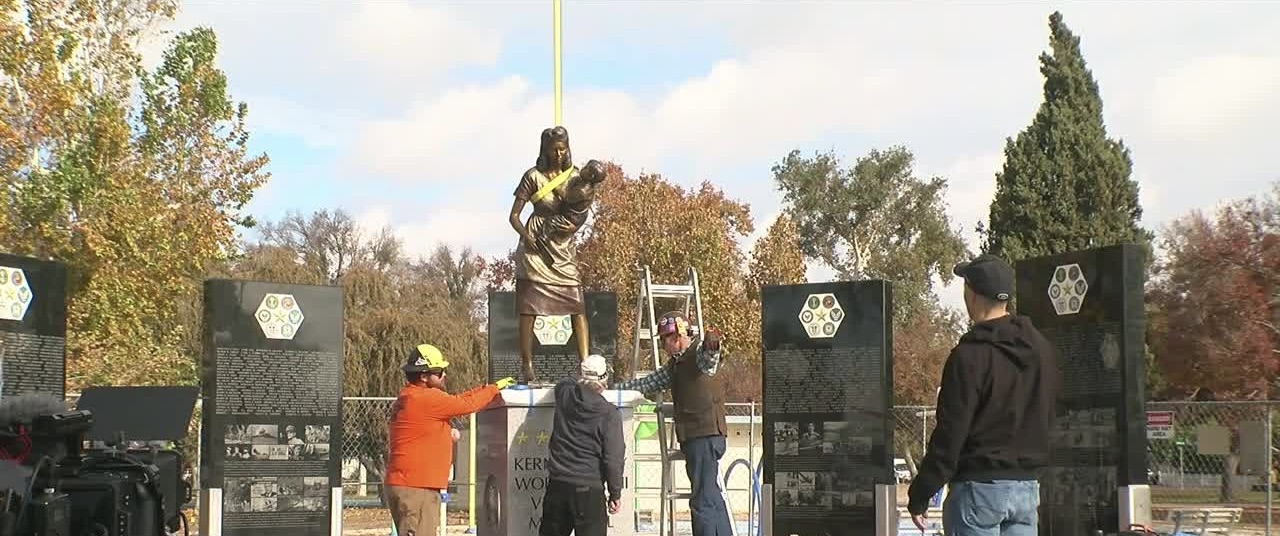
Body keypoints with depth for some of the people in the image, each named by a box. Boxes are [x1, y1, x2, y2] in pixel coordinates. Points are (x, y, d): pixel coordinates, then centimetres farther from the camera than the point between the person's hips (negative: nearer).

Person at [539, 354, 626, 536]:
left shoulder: (564, 396, 0)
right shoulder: (608, 413, -12)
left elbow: (566, 383, 27)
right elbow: (613, 458, -11)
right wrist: (615, 494, -3)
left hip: (557, 484, 5)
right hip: (589, 490, -5)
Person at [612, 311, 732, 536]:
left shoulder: (699, 352, -8)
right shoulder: (676, 363, 22)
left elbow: (707, 356, -32)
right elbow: (649, 383, 29)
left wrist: (711, 344, -56)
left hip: (705, 435, -10)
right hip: (694, 436, 10)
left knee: (703, 500, -11)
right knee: (711, 497, 15)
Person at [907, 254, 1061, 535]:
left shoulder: (970, 355, -15)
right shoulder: (1040, 348, 9)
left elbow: (950, 434, -15)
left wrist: (919, 496, -9)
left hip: (979, 488, -7)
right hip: (1027, 486, 7)